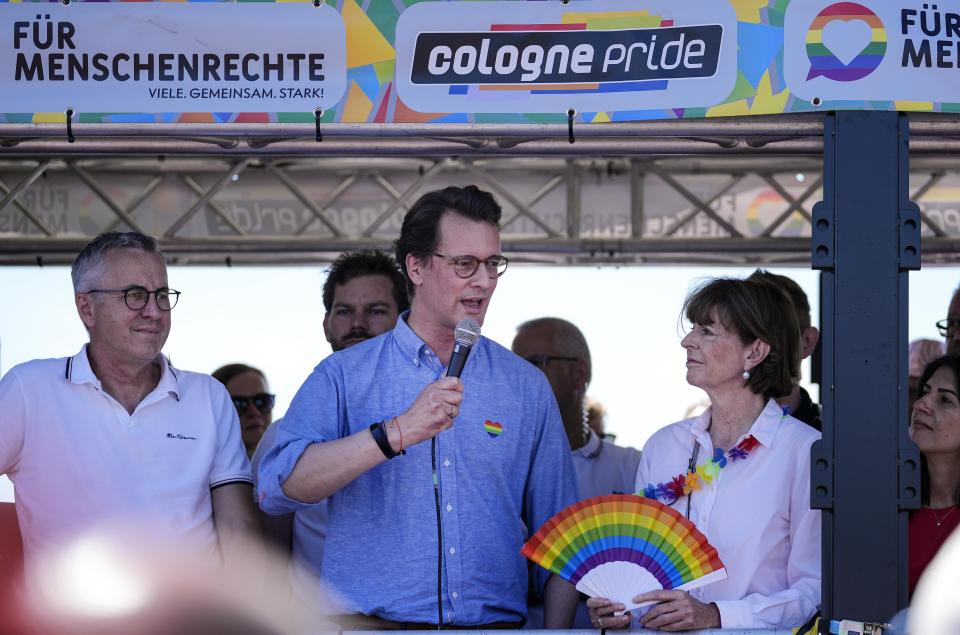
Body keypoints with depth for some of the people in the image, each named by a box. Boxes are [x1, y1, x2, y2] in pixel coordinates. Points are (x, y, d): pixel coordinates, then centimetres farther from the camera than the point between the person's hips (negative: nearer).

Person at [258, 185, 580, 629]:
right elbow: (278, 488, -13)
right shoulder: (343, 376, 3)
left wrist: (557, 630, 1)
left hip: (493, 622, 2)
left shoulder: (526, 387, 12)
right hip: (371, 621, -2)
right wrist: (398, 433, -20)